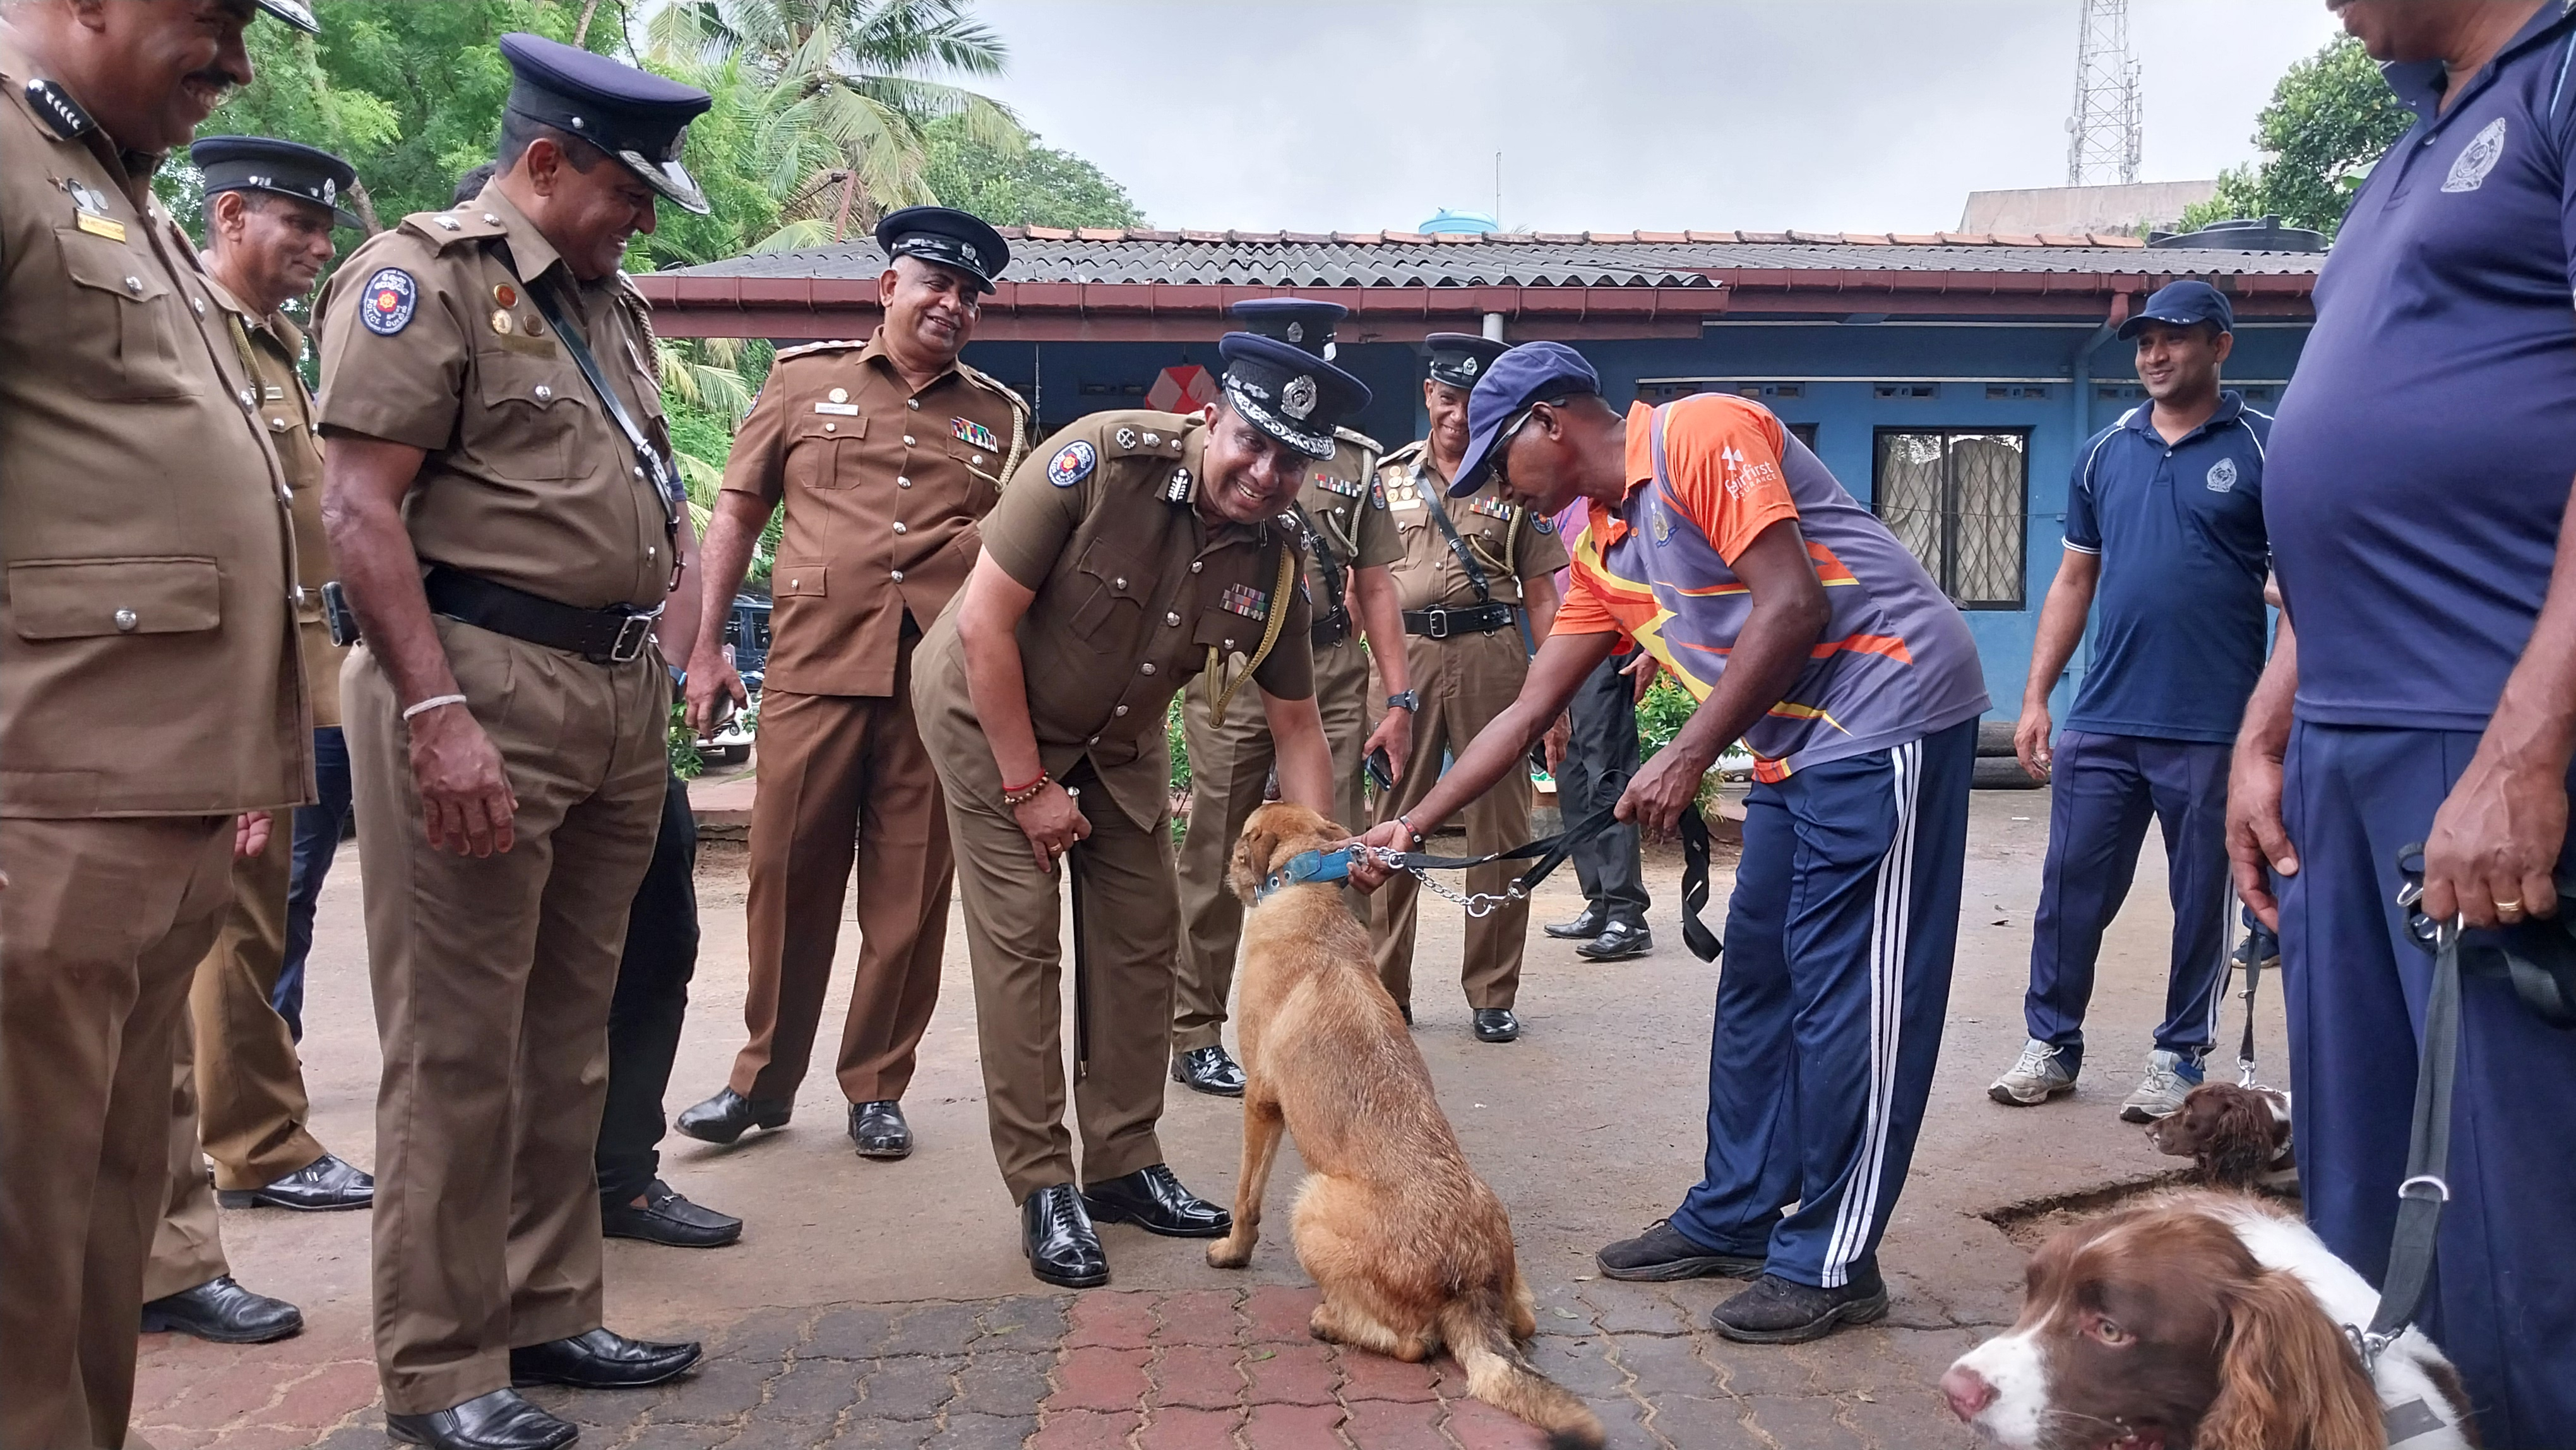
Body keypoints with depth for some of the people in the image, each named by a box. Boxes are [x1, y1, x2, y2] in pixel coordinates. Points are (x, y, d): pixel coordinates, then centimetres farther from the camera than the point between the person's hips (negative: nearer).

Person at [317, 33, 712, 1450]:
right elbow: (360, 504, -14)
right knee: (458, 1047, -1)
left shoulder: (610, 300, 19)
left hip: (619, 699, 8)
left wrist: (659, 671, 14)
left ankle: (547, 1314, 27)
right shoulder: (423, 273, -5)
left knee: (570, 1037, 14)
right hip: (483, 689, -8)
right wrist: (437, 713, -21)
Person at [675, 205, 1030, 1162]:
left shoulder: (1001, 418, 14)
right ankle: (764, 1078, 22)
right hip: (814, 666, -1)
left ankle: (877, 1089, 20)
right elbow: (738, 513, 11)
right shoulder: (804, 381, 10)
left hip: (942, 680, 1)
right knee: (787, 878, 4)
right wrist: (706, 648, 5)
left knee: (912, 894, 5)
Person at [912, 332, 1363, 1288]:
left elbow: (1296, 726, -4)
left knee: (1142, 937, 5)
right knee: (1022, 939, -8)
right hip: (990, 712, -5)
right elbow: (985, 622, -26)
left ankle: (1124, 1163, 19)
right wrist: (1027, 787, -21)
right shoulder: (1101, 459, -30)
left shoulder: (1274, 563, -15)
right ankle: (1042, 1189, 1)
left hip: (1118, 741, 5)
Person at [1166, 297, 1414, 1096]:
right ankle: (1195, 1036, 16)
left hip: (1333, 674, 3)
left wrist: (1398, 700, 7)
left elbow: (1375, 585, 12)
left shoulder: (1354, 459, 12)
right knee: (1216, 858, 4)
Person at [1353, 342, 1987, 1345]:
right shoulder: (1602, 556, 13)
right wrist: (1413, 823, 13)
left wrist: (1687, 759, -20)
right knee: (1757, 978, 13)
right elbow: (1527, 712, 16)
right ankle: (1731, 1218, 25)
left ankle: (1830, 1264, 6)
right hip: (1796, 747, 9)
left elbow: (1790, 605, -21)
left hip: (1886, 714, -9)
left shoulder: (1699, 436, -13)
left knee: (1848, 993, -4)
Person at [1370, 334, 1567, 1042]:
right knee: (1391, 823, 2)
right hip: (1406, 650, 1)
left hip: (1492, 654, -1)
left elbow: (1540, 593, 8)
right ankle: (1385, 989, 13)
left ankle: (1493, 994, 13)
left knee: (1500, 824, 2)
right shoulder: (1388, 479, 12)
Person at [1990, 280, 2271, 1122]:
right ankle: (2052, 1046, 18)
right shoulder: (2105, 453, 11)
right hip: (2102, 721, 4)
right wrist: (2035, 698, 8)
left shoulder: (2263, 449, -1)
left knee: (2202, 901, 8)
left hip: (2214, 728, -3)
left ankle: (2180, 1059, 21)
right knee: (2070, 892, 6)